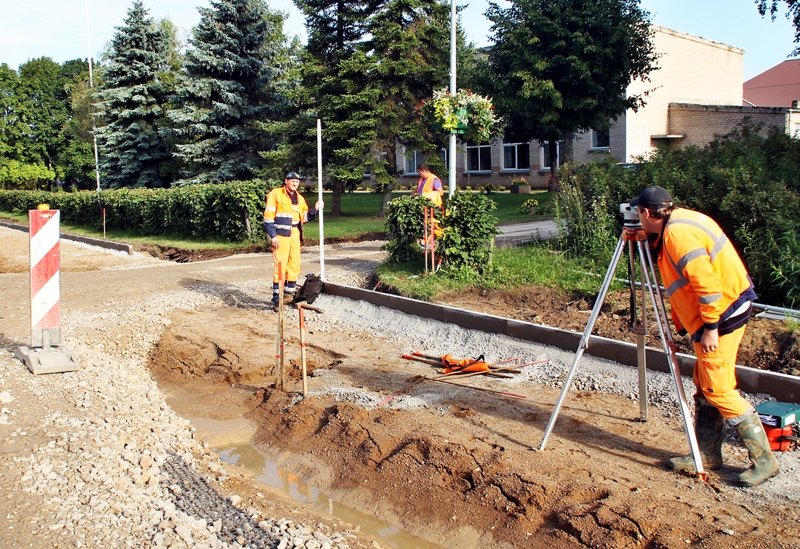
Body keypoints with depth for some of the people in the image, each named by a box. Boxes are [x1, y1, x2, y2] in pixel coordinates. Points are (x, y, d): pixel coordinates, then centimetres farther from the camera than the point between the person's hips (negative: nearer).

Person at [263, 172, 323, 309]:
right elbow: (268, 216, -9)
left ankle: (290, 292, 20)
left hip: (295, 235, 7)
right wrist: (273, 236, -14)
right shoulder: (275, 194, -5)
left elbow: (304, 217, 15)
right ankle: (277, 295, -1)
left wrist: (315, 210, 0)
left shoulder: (299, 198, 14)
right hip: (280, 235, -6)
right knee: (280, 265, -8)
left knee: (295, 264, 8)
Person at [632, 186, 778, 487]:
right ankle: (707, 454, 22)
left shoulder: (678, 233, -19)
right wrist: (682, 324, 19)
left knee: (718, 390, -6)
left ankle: (764, 459, 3)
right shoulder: (679, 223, 13)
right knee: (705, 387, 14)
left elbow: (706, 281, -25)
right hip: (725, 311, 11)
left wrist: (710, 328, -22)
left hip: (722, 315, -11)